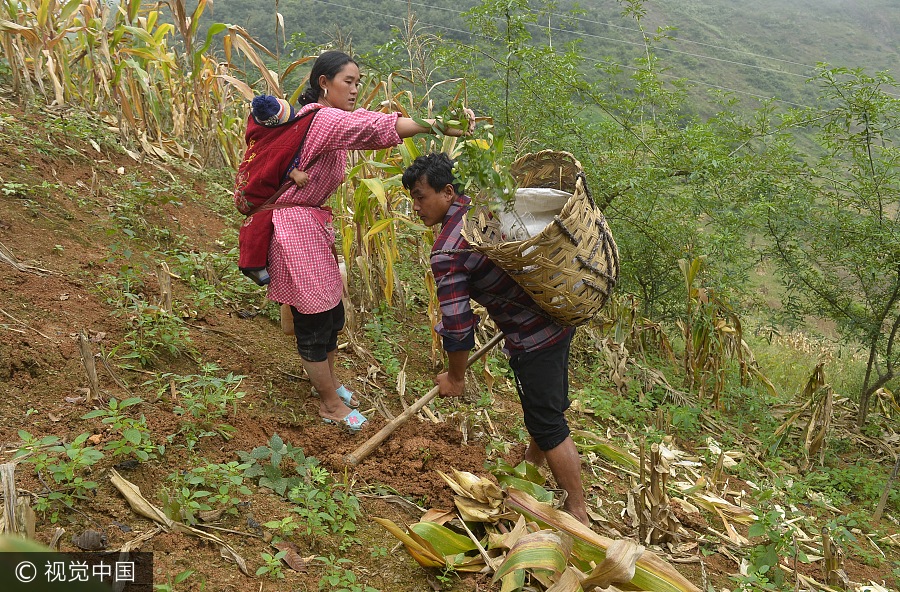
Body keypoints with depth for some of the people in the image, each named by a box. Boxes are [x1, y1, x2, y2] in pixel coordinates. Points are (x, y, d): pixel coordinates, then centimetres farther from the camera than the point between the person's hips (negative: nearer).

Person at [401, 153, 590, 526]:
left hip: (535, 336, -10)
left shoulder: (447, 253, -22)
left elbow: (458, 327, -20)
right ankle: (533, 465, 51)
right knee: (547, 403, 27)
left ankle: (578, 513, 17)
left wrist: (455, 377, -2)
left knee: (547, 422, 4)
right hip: (560, 310, 10)